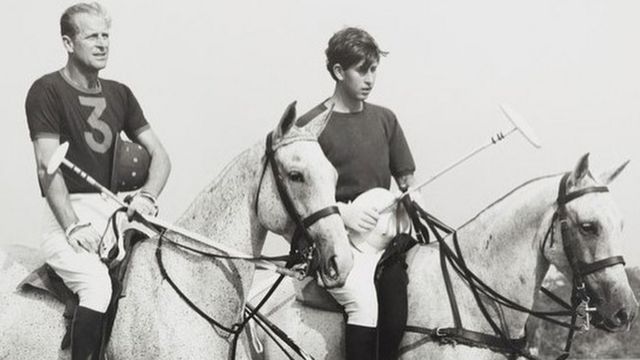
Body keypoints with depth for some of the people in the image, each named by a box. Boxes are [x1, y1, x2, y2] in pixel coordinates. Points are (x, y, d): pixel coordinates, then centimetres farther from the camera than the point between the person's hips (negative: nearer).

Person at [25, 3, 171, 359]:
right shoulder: (47, 91, -3)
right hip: (67, 212, -6)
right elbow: (48, 167, -12)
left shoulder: (119, 94, 14)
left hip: (113, 208, 6)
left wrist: (147, 195, -11)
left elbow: (160, 155, 11)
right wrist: (73, 226, -22)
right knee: (97, 282, -31)